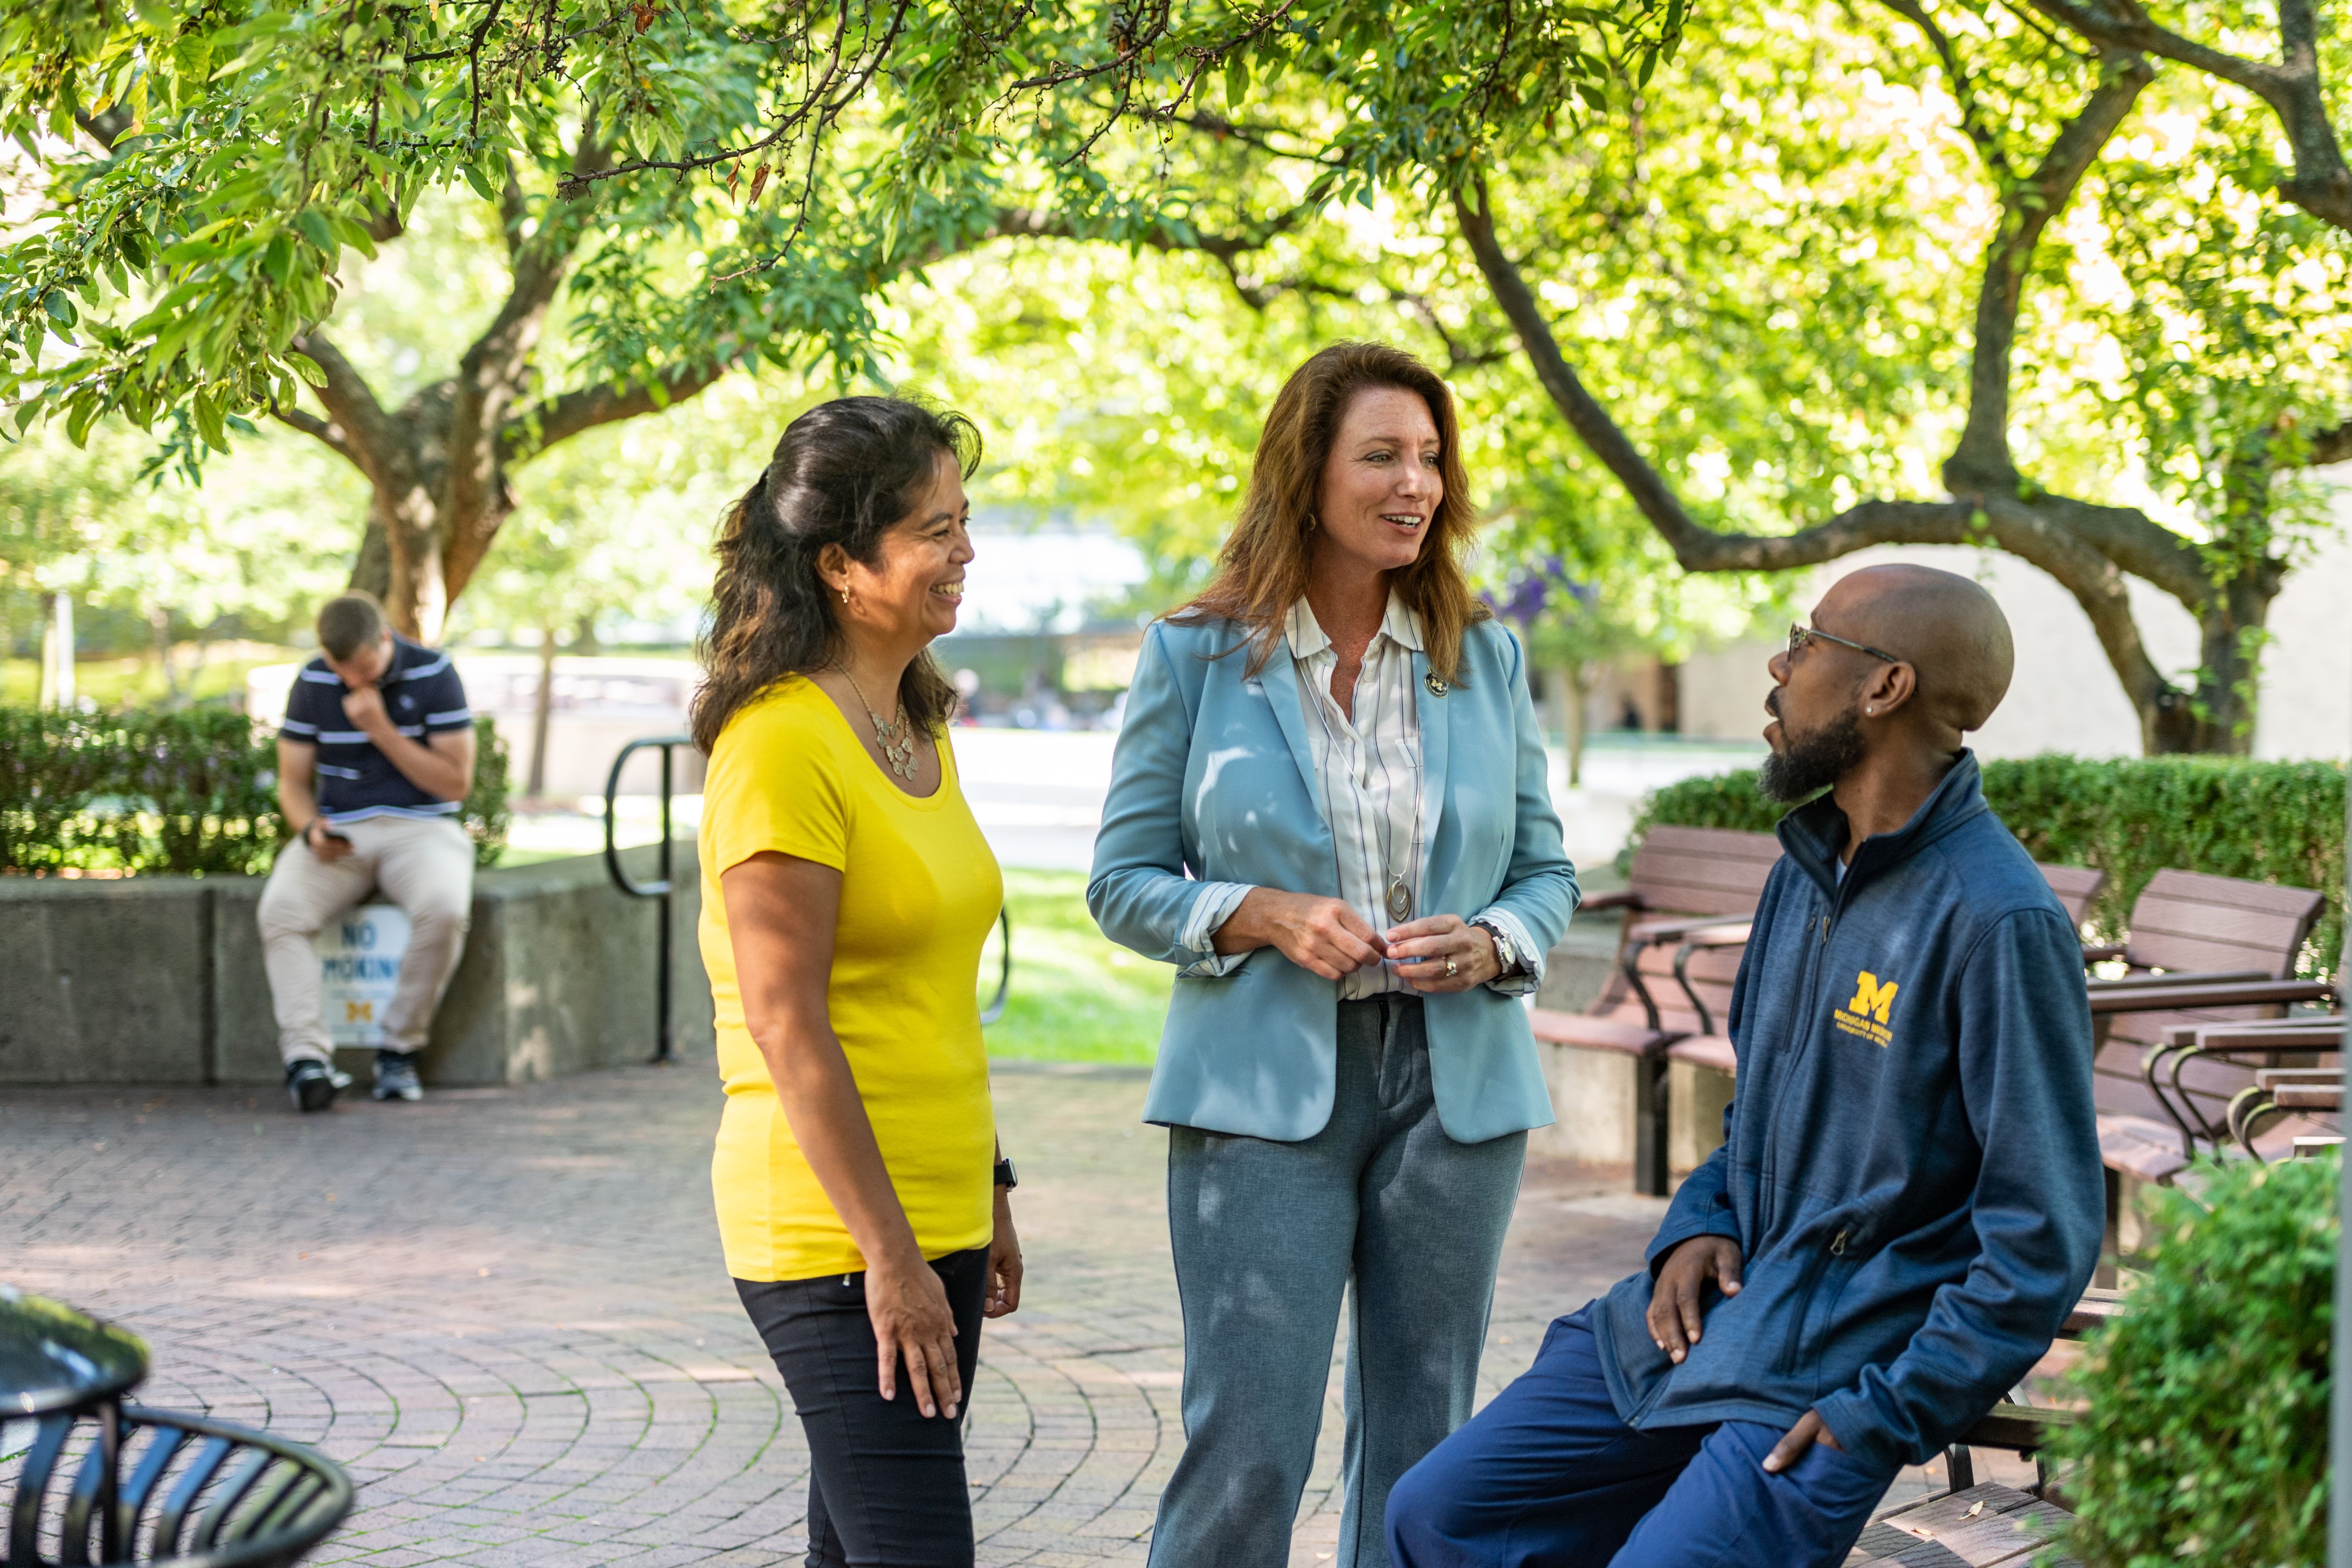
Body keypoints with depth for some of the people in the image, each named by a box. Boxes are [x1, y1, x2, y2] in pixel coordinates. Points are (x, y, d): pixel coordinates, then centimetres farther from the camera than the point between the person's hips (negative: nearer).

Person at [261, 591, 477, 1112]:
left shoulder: (434, 675, -4)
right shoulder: (312, 683, 4)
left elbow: (456, 783, -6)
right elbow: (294, 782, 8)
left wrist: (381, 730, -15)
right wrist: (311, 829, -15)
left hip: (421, 828, -2)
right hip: (338, 833, 2)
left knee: (444, 908, -36)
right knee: (281, 908, -30)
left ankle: (400, 1049, -19)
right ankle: (307, 1055, -37)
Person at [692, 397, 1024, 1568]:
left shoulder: (918, 727, 13)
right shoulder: (780, 744, -16)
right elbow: (786, 1027, -19)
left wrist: (988, 1195, 20)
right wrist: (888, 1256, -20)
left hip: (933, 1220, 9)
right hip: (833, 1238, -9)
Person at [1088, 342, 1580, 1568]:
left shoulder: (1484, 659, 8)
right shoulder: (1194, 657, 0)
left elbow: (1546, 870, 13)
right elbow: (1123, 881, 2)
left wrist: (1491, 945, -9)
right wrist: (1261, 917, -15)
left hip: (1455, 1085, 3)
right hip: (1260, 1092, -3)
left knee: (1422, 1449, 8)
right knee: (1246, 1451, -8)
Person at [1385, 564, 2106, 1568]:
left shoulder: (1997, 922, -18)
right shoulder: (1808, 866, 10)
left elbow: (2044, 1241, -18)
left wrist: (1885, 1417, -18)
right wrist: (1700, 1220, 4)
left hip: (1837, 1366, -8)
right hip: (1708, 1303, 8)